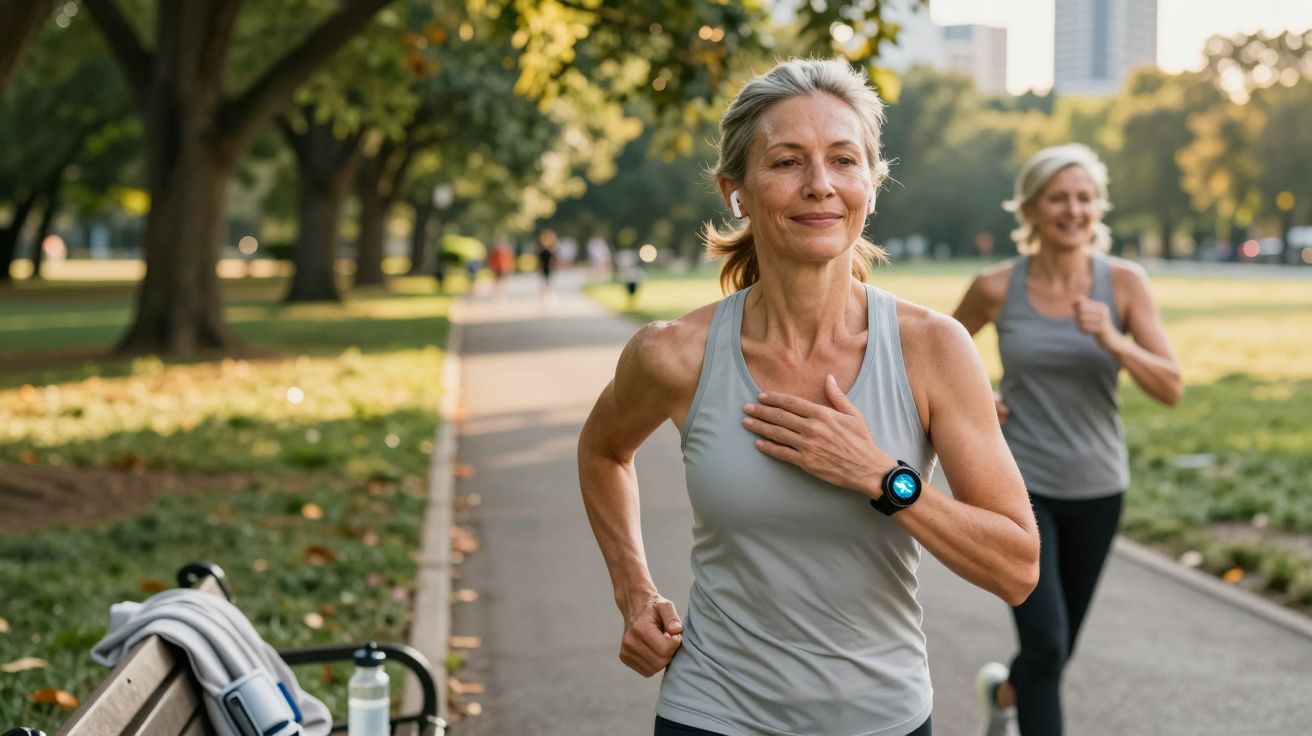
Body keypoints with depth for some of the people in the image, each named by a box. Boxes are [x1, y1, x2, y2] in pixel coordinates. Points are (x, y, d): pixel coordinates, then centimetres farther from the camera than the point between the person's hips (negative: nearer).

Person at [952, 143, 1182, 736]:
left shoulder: (1124, 282, -7)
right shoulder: (997, 288, -8)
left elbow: (1170, 389, -11)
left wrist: (1112, 341, -26)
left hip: (1096, 489, 3)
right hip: (1019, 485, -2)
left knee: (1058, 647, 19)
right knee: (1046, 643, -17)